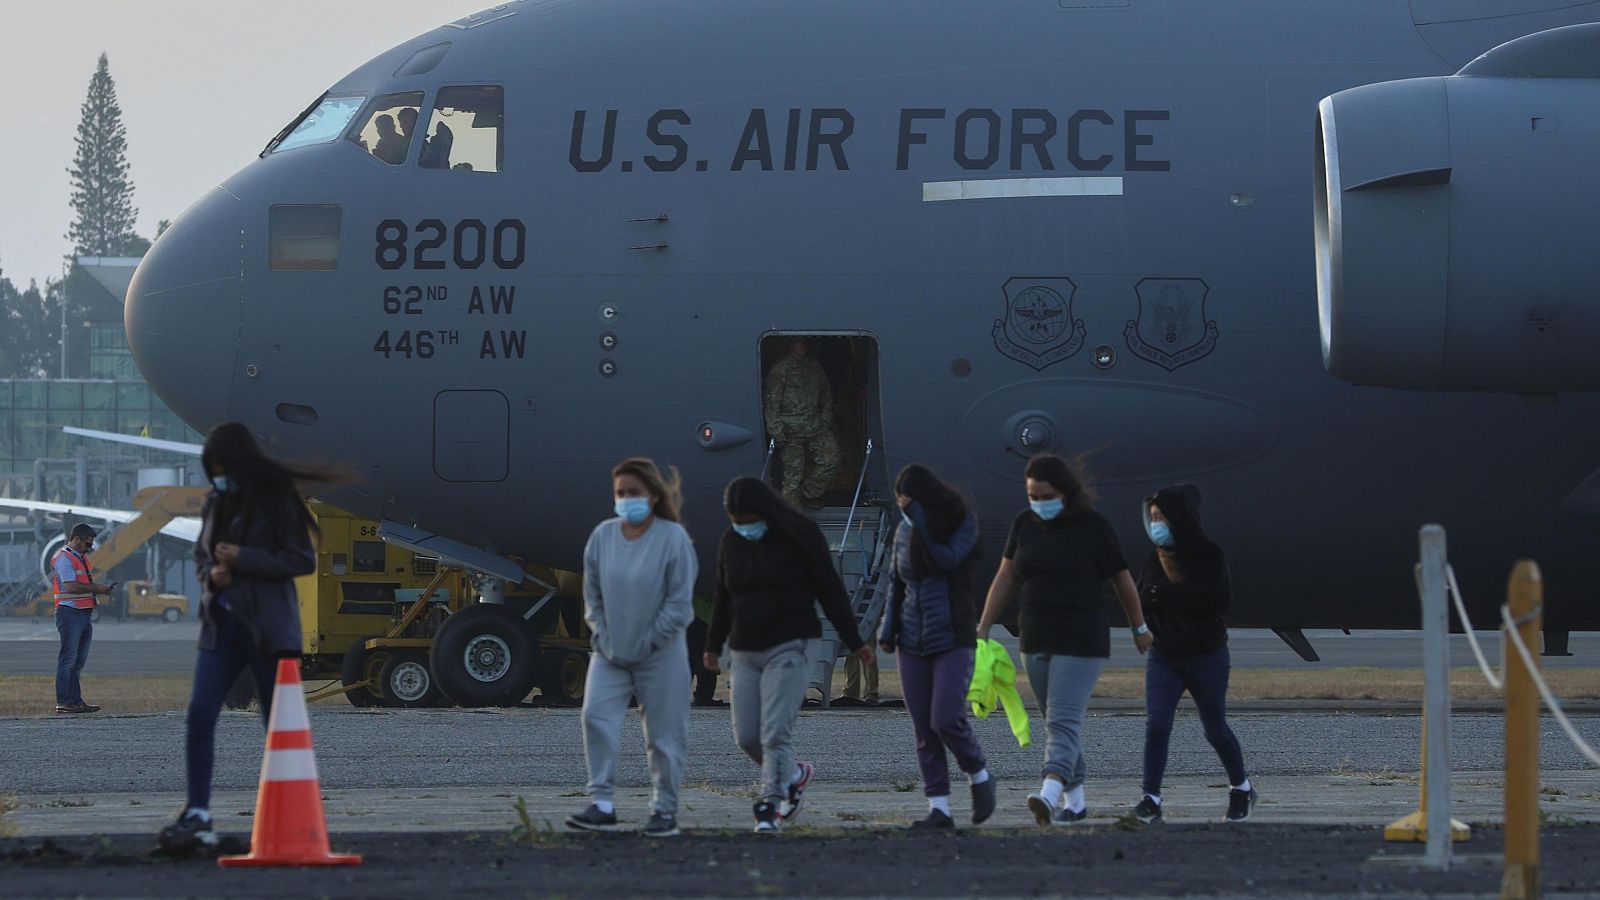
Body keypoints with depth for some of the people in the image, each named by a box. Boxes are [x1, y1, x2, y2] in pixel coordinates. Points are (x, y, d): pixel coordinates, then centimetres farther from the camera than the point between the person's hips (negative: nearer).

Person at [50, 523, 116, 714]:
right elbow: (71, 586, -21)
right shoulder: (64, 558, -11)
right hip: (70, 613, -10)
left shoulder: (82, 558, 19)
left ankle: (76, 700, 14)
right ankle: (63, 702, -8)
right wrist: (96, 588, -14)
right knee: (68, 659, -9)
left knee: (79, 661, 10)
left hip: (85, 613, 10)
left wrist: (102, 589, 4)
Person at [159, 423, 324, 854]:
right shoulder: (215, 504, 10)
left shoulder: (277, 501, -7)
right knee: (200, 712, -8)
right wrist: (211, 574, -2)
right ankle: (198, 816, -8)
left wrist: (242, 560, -16)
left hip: (268, 626, -5)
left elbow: (303, 560, -10)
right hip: (222, 623, 5)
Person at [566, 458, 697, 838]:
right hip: (610, 652, 3)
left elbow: (679, 602, -10)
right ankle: (602, 806, -11)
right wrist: (601, 637, 0)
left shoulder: (673, 538, -10)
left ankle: (665, 810, 14)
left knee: (664, 733, 2)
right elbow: (592, 594, 10)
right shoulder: (602, 536, 2)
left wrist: (648, 642, -13)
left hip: (660, 655, -3)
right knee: (597, 717, -13)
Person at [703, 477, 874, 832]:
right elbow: (723, 596, 20)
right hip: (745, 652, 5)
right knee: (746, 737, 2)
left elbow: (830, 590, -3)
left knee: (775, 733, -15)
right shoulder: (731, 543, 8)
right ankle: (794, 775, 27)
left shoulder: (797, 536, -6)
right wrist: (713, 644, 25)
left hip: (787, 646, -5)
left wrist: (853, 641, -2)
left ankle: (770, 806, -13)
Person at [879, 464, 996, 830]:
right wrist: (888, 629, 7)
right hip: (913, 645, 5)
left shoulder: (964, 523, -3)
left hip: (953, 641, -4)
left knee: (946, 720, -17)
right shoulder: (905, 531, 9)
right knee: (924, 731, -1)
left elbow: (948, 559, -18)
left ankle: (980, 775, 10)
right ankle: (939, 809, 0)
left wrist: (920, 520, -19)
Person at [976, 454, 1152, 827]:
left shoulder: (1093, 526, -7)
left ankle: (1051, 794, -33)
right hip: (1037, 641, 6)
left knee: (1064, 720, -17)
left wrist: (1139, 628, 11)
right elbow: (1005, 579, 11)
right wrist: (983, 628, 7)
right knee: (1059, 723, 11)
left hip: (1081, 642, -6)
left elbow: (1122, 580, 3)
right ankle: (1075, 800, 19)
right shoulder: (1024, 525, 7)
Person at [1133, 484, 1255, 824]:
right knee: (1156, 725, -14)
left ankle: (1241, 788, 32)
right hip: (1164, 656, 3)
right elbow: (1142, 603, 7)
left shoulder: (1209, 556, -11)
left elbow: (1218, 602, -21)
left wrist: (1167, 597, -24)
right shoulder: (1154, 560, 3)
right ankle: (1151, 799, -13)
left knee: (1215, 729, 9)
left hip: (1206, 656, -3)